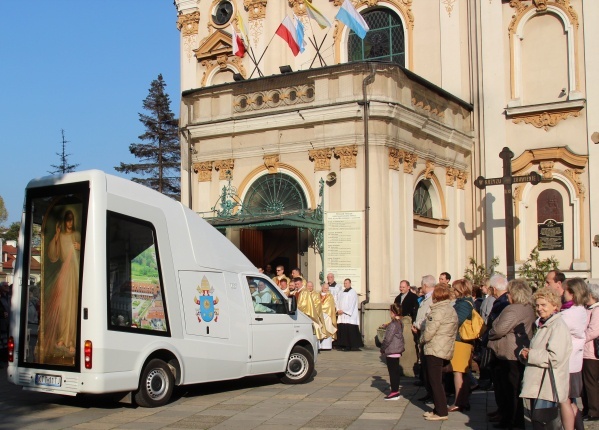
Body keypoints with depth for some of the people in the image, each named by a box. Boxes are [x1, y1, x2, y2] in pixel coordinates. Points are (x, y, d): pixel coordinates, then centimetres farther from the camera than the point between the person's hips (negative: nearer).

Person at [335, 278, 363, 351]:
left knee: (351, 330, -11)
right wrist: (338, 310, -3)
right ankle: (345, 346, 3)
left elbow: (351, 304, -9)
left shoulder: (353, 292, -1)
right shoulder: (341, 293, 19)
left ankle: (354, 346, -8)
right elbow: (338, 302, 15)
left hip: (350, 315, -6)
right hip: (341, 315, 6)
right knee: (342, 329, -1)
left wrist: (344, 311, -13)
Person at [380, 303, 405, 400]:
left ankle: (394, 392, 2)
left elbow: (388, 339, -19)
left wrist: (382, 349, -8)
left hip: (391, 352, -9)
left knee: (392, 371, -2)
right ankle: (396, 391, 22)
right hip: (397, 351, 9)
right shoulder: (400, 323, 9)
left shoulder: (393, 324, -20)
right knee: (395, 371, 15)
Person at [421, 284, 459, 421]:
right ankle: (439, 409, 21)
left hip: (435, 350, -10)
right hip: (445, 350, 10)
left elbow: (428, 332, -19)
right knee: (436, 381, 17)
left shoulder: (439, 311, -17)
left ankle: (441, 412, -2)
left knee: (435, 382, -4)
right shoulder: (451, 309, 14)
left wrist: (422, 339, 2)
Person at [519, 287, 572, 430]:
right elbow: (536, 350, 23)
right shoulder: (541, 325, 18)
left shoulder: (558, 326, -14)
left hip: (547, 388, -10)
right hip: (536, 386, 10)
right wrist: (524, 352, -1)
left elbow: (555, 358, -24)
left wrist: (530, 354, -13)